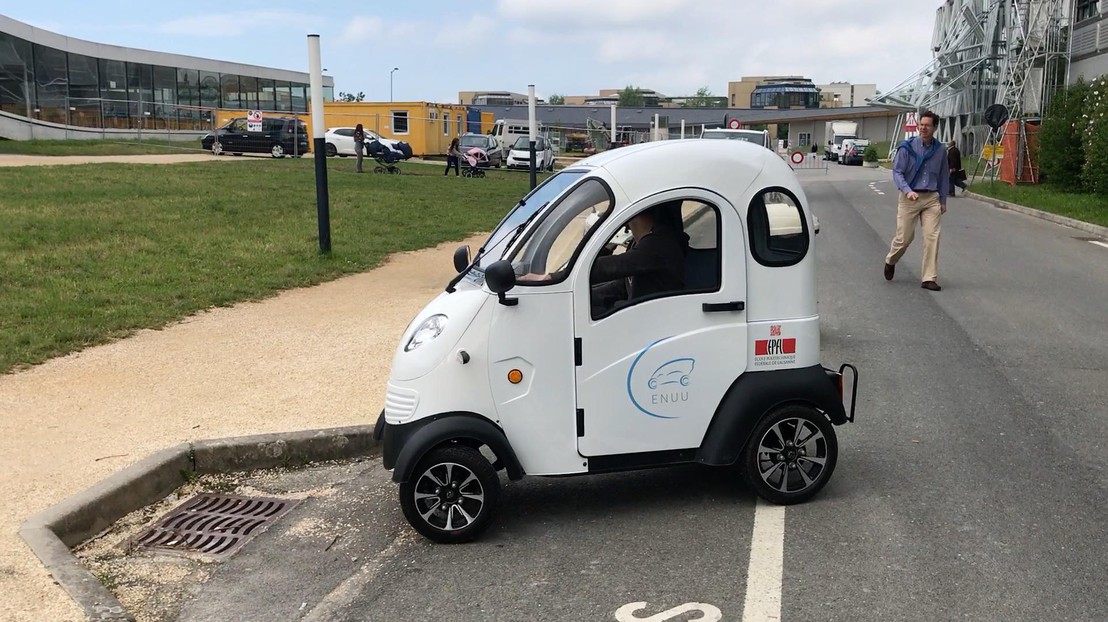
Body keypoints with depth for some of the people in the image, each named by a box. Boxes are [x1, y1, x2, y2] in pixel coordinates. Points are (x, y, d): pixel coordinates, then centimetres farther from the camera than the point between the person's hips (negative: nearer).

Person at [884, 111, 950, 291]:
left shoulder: (940, 150, 6)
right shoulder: (907, 147, -5)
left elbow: (944, 176, 15)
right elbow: (897, 172, -7)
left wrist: (943, 200, 14)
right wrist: (907, 190, -23)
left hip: (931, 198, 3)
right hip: (909, 198, -3)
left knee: (932, 237, -6)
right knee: (904, 237, 2)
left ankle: (930, 278, -2)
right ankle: (890, 262, 34)